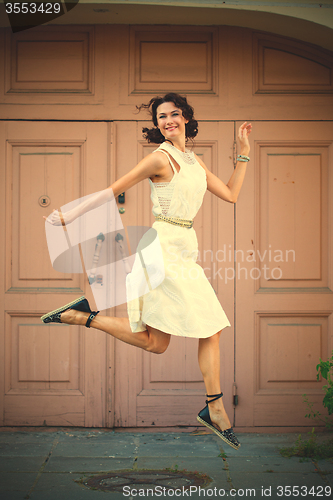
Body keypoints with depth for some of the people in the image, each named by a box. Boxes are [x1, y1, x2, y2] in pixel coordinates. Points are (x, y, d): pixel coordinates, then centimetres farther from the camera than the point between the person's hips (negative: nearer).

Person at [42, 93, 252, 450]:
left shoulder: (194, 161, 16)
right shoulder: (160, 158, -8)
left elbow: (230, 195, 18)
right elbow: (114, 190, -7)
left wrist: (244, 152, 16)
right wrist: (69, 217, -9)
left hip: (185, 250, 8)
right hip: (164, 246, -8)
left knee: (212, 329, 5)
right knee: (156, 343, -9)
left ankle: (214, 410, 14)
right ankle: (81, 316, 3)